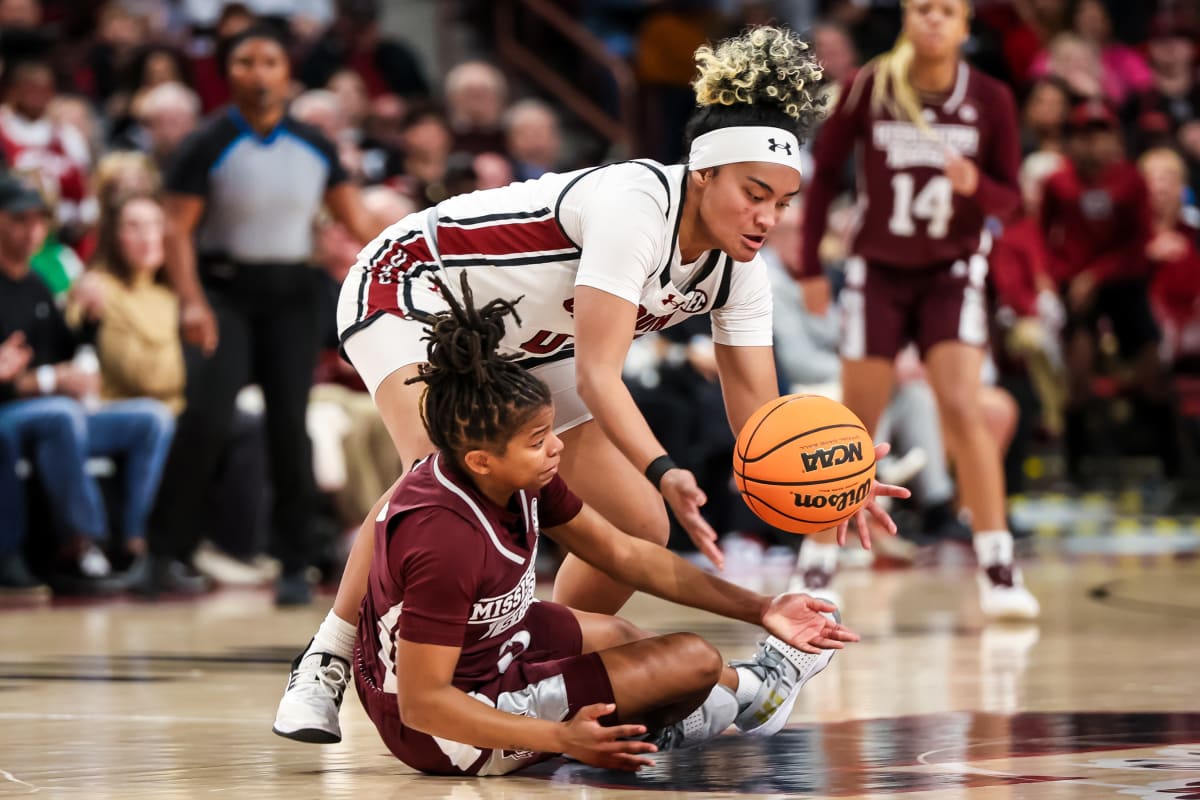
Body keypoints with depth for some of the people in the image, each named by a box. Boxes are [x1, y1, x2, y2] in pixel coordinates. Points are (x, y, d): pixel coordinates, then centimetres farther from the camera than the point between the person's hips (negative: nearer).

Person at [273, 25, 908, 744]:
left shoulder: (738, 270, -11)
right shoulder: (635, 204, -34)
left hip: (524, 350, 8)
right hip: (408, 288, -8)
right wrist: (665, 473, -52)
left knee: (641, 526, -3)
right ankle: (324, 666, -22)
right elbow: (599, 375, -39)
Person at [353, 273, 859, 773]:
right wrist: (561, 740, -39)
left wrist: (758, 610, 2)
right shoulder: (446, 541, -34)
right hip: (447, 735, -9)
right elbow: (421, 703, -32)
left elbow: (623, 554, 4)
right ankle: (754, 686, 29)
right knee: (694, 660, -1)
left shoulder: (522, 482, -8)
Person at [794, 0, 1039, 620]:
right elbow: (824, 170, 2)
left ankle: (997, 569, -13)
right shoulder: (868, 88, -10)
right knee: (857, 425, 2)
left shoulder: (989, 99, -8)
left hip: (951, 272, 0)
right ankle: (817, 561, 19)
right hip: (878, 270, 0)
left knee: (962, 409, -16)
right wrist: (810, 264, 1)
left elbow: (1009, 200, -1)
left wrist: (977, 186, -24)